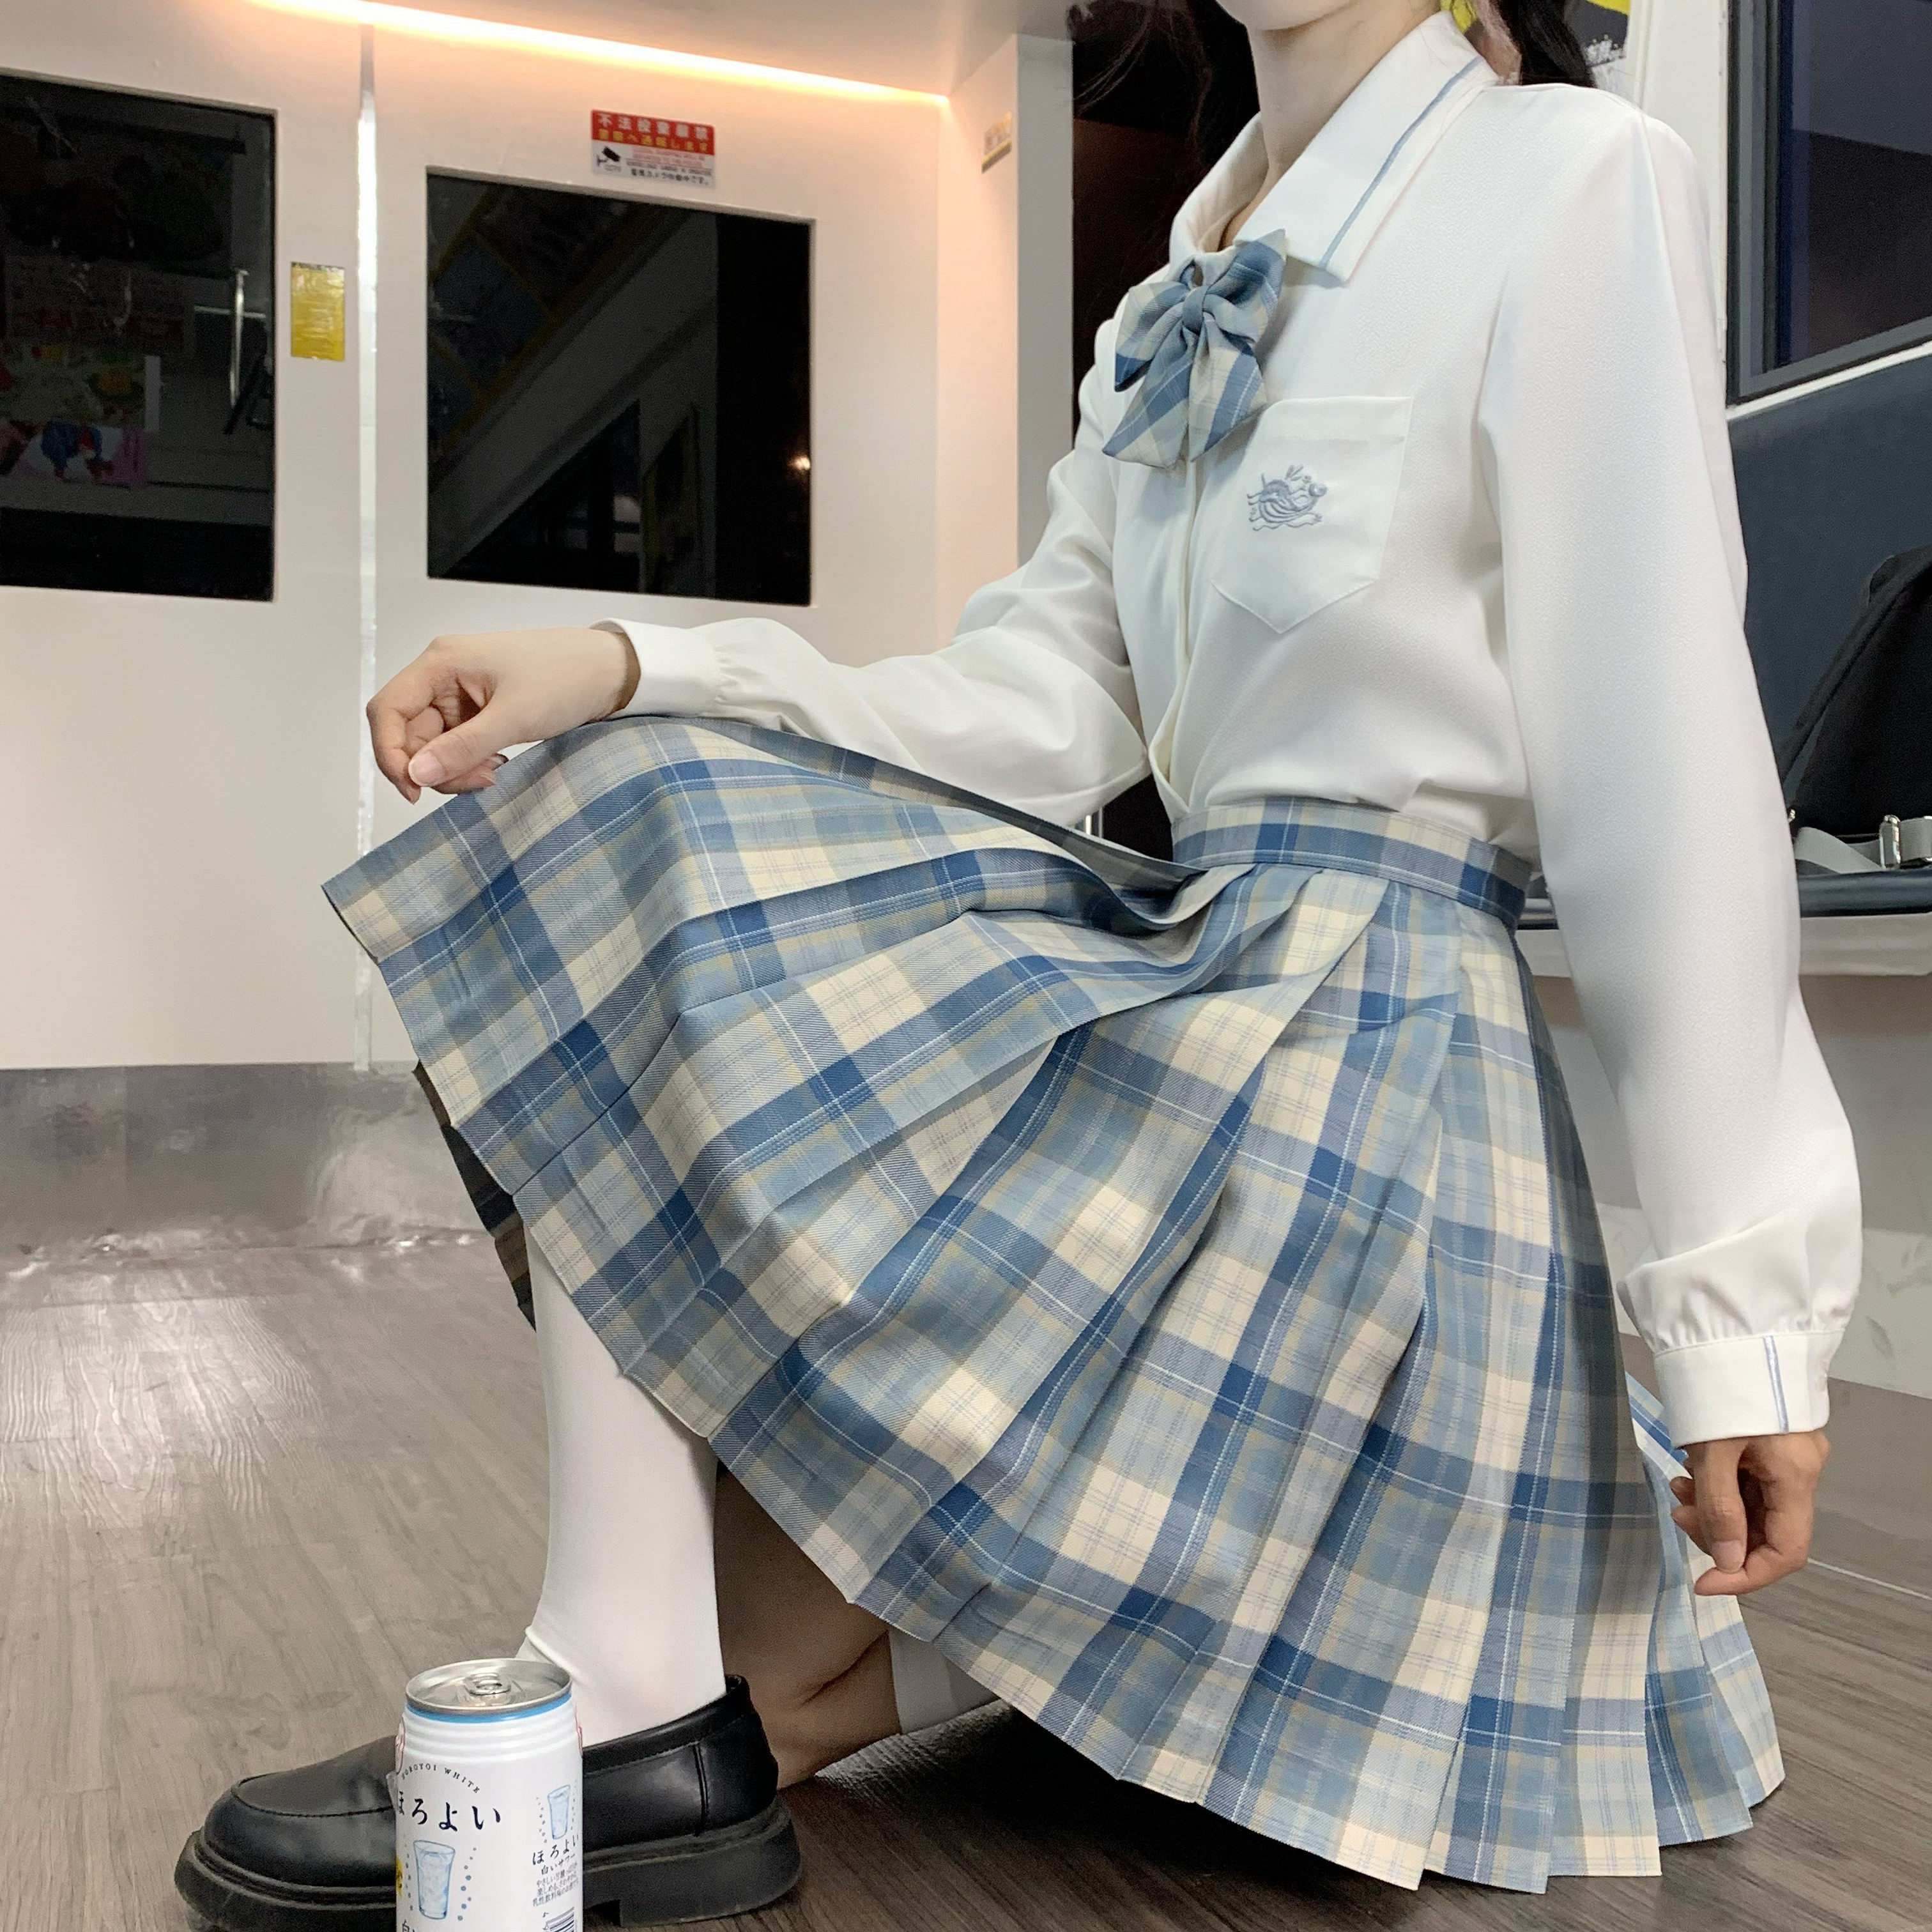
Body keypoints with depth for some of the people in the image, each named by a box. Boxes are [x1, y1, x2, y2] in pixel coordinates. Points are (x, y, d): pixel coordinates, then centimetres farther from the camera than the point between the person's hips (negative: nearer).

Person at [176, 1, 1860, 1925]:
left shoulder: (1575, 181, -7)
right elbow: (1049, 701, 5)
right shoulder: (1185, 295, 16)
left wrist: (1742, 1300, -14)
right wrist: (625, 673, -8)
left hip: (1358, 1048, -8)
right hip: (1186, 977, 8)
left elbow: (1672, 785, -14)